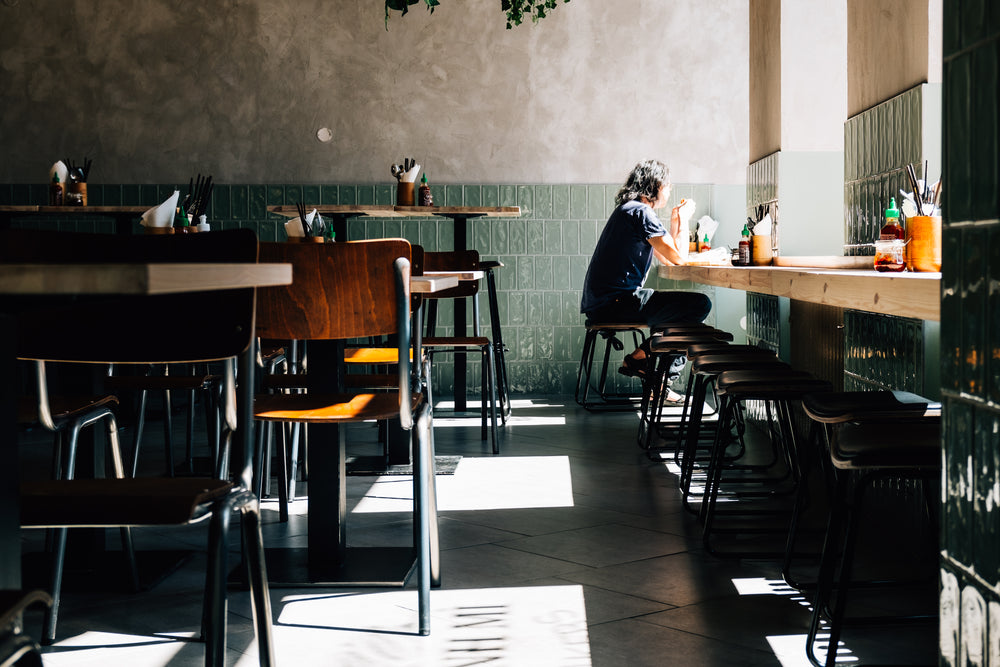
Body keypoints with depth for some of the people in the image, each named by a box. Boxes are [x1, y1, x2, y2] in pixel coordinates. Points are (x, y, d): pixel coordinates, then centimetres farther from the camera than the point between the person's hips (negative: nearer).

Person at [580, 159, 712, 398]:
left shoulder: (628, 210, 22)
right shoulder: (640, 212, -11)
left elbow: (667, 259, 25)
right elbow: (678, 257, -13)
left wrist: (674, 222, 23)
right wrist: (683, 219, 1)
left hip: (599, 304, 11)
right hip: (615, 303, -11)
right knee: (700, 304, -13)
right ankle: (639, 358, -5)